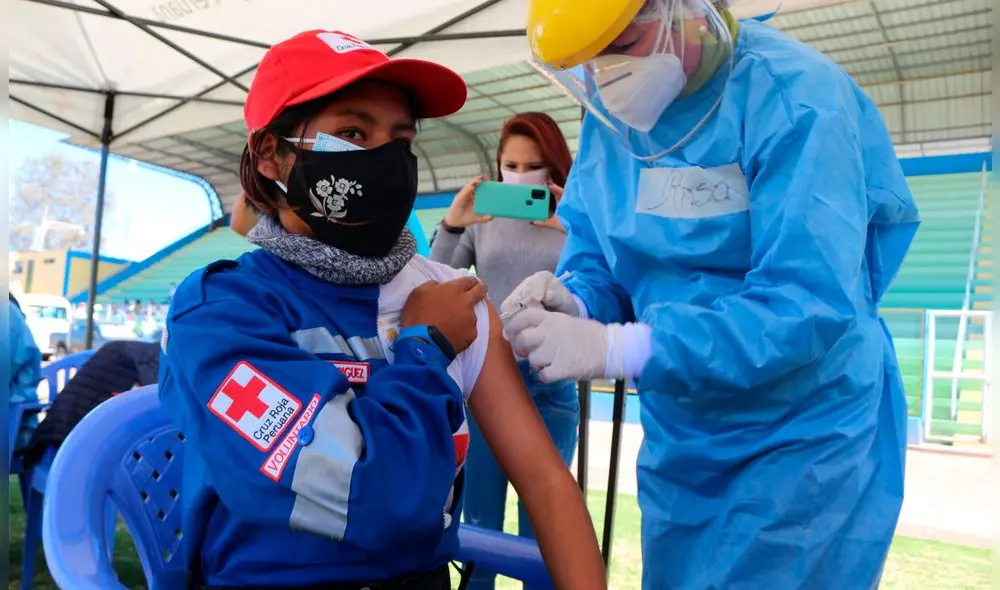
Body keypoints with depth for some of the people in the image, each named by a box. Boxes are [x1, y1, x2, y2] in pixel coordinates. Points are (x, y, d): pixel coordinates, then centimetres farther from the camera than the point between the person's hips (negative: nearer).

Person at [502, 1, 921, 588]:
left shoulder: (795, 95, -21)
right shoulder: (608, 117, -1)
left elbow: (810, 305, -30)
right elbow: (598, 264, 2)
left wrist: (615, 349, -37)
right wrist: (573, 305, -22)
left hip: (808, 440, -6)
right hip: (679, 444, 6)